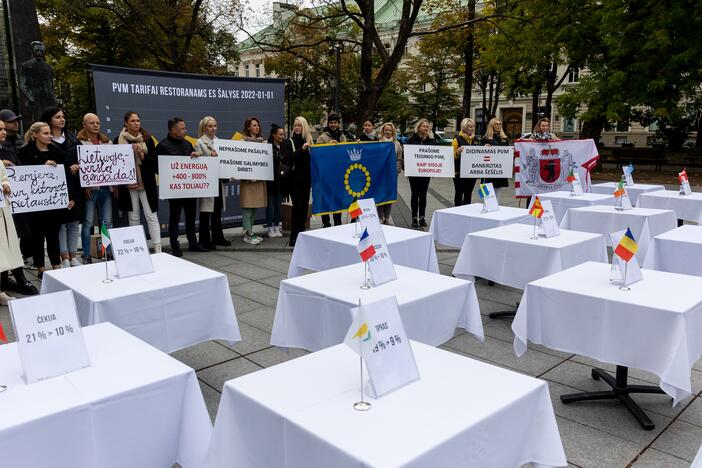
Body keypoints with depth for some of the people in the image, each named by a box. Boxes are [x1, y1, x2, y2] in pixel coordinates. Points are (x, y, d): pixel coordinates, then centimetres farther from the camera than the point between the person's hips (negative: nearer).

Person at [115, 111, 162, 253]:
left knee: (151, 216, -4)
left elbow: (155, 160, 2)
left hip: (146, 183, 0)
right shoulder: (118, 140, 3)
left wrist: (142, 154, -15)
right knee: (133, 217, 6)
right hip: (128, 184, 0)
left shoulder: (147, 139, 5)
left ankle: (158, 249, -4)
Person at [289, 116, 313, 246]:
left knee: (305, 206, 6)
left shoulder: (309, 141, 11)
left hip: (306, 178, 4)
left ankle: (301, 233, 16)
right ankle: (294, 236, -6)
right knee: (297, 205, -10)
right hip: (294, 178, -4)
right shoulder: (290, 141, 1)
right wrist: (302, 149, -23)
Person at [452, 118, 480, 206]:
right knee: (459, 194, 1)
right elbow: (452, 156, -6)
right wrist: (458, 151, -25)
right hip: (460, 172, -5)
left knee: (468, 194, 11)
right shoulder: (457, 139, -5)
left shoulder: (476, 139, 12)